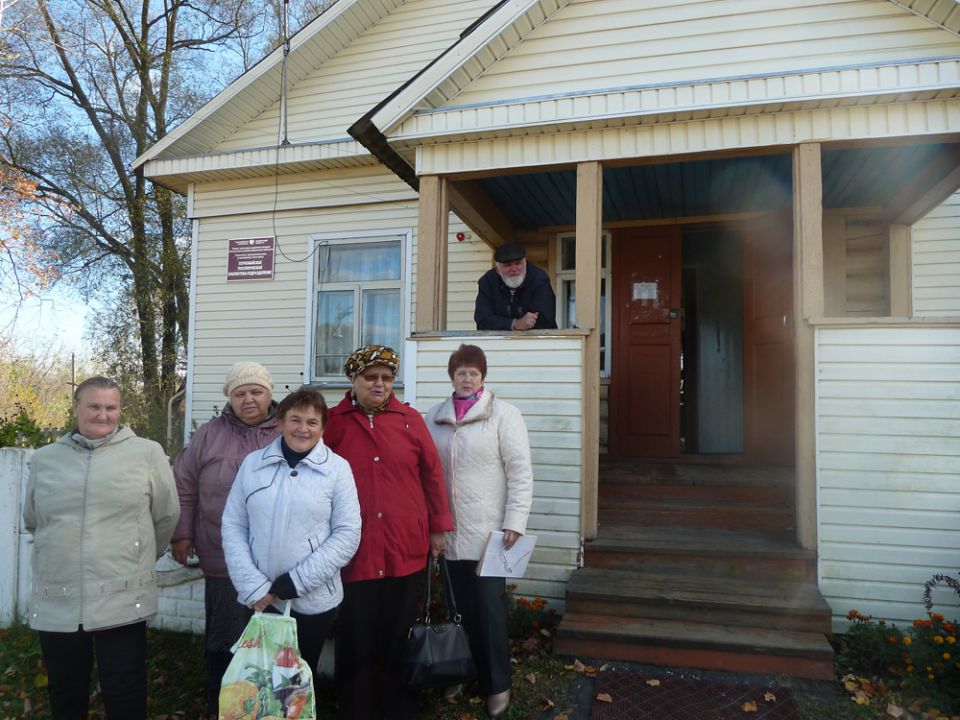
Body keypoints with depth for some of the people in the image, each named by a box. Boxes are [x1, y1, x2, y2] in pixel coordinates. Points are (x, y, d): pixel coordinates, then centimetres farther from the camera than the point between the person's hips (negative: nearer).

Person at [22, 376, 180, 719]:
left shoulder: (147, 453, -4)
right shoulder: (44, 459, 6)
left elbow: (167, 515, 4)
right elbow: (33, 522, 21)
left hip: (122, 600, -3)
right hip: (56, 602, 3)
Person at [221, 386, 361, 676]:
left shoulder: (337, 468, -5)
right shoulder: (253, 463, 2)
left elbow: (348, 534, -8)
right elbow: (233, 526, 1)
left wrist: (296, 581, -14)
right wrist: (253, 586, -9)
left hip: (313, 601, -2)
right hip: (258, 600, 2)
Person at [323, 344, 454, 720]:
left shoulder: (411, 419, 3)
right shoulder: (332, 422, 0)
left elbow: (432, 474, 7)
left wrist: (439, 526, 7)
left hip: (406, 548, 1)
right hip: (353, 550, -1)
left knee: (399, 637, 14)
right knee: (356, 640, 10)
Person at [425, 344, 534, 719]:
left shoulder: (503, 414, -5)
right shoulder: (434, 417, 8)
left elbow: (521, 472, -8)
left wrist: (515, 522, -13)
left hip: (488, 532, -3)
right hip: (449, 532, 4)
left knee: (490, 610, 3)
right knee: (460, 608, 14)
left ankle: (497, 685, 20)